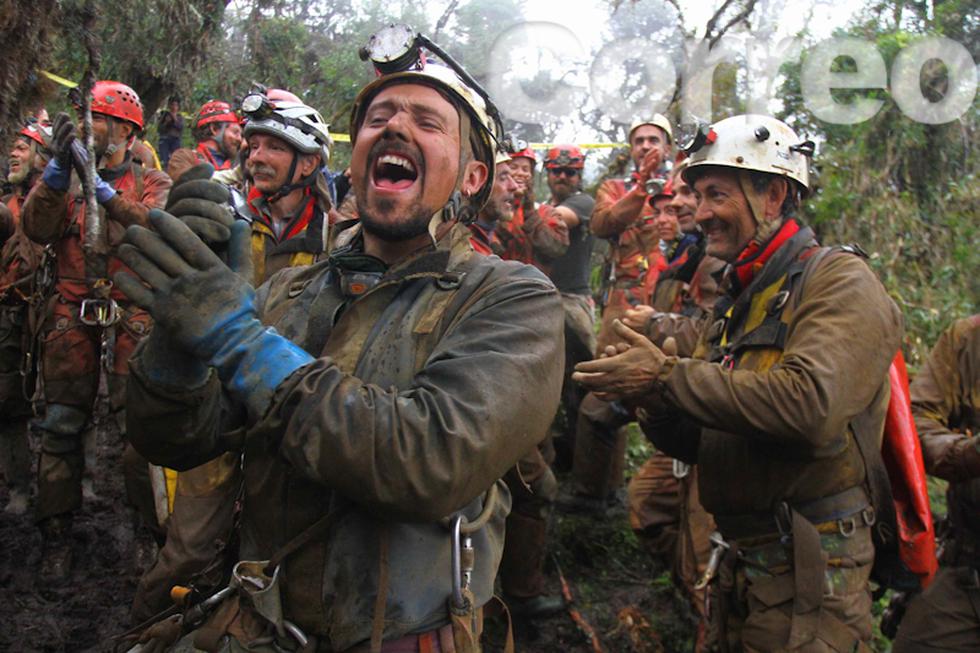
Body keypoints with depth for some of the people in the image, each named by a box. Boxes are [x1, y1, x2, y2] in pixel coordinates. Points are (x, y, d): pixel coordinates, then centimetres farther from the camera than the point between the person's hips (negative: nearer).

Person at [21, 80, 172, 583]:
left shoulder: (152, 183, 7)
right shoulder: (65, 178, 12)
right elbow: (37, 229, -7)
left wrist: (105, 191, -27)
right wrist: (58, 169, -20)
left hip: (131, 319, -2)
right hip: (71, 319, 2)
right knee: (61, 427, 4)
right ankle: (57, 536, 15)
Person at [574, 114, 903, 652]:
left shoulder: (838, 280, -10)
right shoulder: (736, 301, 14)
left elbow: (811, 405, -28)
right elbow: (698, 443, 14)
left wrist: (667, 376, -23)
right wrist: (650, 403, -8)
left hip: (807, 572, -8)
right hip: (738, 561, 8)